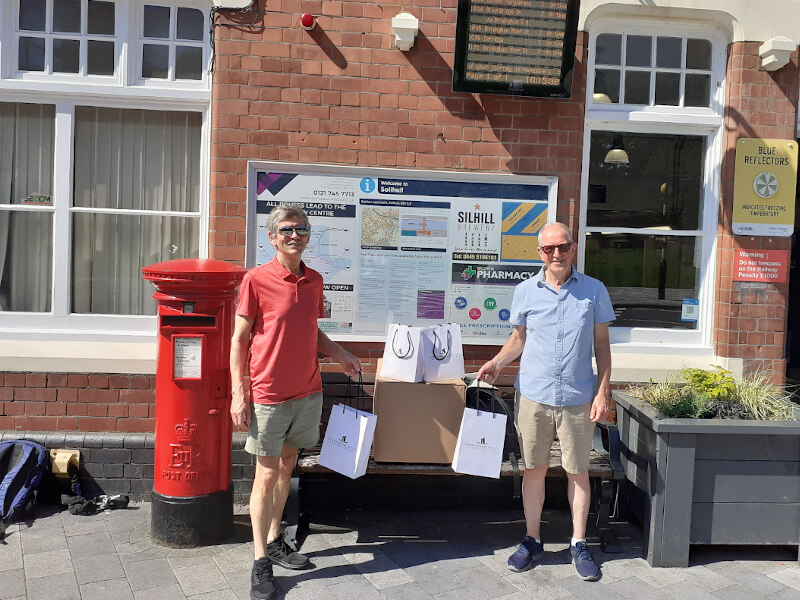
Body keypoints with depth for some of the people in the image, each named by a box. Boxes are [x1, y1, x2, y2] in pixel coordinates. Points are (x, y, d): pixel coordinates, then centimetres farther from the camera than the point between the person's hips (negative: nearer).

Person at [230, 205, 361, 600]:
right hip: (268, 394, -5)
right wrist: (238, 394, -13)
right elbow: (239, 339, -9)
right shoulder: (256, 279, -10)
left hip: (308, 391, 6)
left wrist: (340, 355, 4)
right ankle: (261, 562, 12)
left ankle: (274, 542, 31)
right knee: (267, 474, 1)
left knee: (286, 465, 16)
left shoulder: (313, 281, 6)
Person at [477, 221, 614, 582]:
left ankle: (579, 545, 23)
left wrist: (602, 392, -2)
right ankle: (532, 541, 24)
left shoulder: (594, 291, 0)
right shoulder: (526, 291, 2)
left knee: (578, 472, 8)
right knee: (534, 469, 10)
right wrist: (497, 362, -6)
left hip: (577, 398, -1)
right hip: (533, 394, 1)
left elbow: (602, 345, 4)